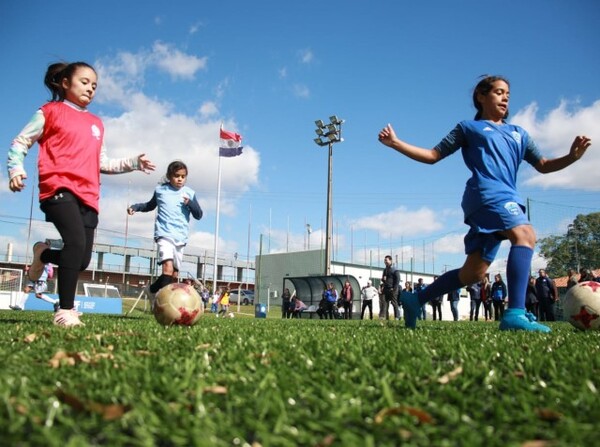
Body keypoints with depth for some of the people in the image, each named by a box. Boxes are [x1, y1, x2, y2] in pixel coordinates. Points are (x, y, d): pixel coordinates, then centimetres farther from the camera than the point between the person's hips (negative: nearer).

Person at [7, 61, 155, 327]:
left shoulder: (96, 123, 24)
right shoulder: (51, 111, 9)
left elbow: (103, 163, 26)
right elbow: (20, 143, 8)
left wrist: (134, 163, 13)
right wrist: (16, 170, -10)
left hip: (88, 195, 6)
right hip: (59, 188, -6)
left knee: (82, 260, 1)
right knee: (76, 242, -27)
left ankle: (44, 254, 34)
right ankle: (65, 311, -18)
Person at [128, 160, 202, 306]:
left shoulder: (190, 193, 5)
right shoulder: (160, 190, 5)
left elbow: (199, 215, 4)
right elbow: (150, 205, 23)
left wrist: (191, 203, -14)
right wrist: (135, 207, 7)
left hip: (181, 237, 4)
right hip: (164, 234, -3)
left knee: (174, 273, 10)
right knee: (168, 268, -24)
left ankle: (153, 290, 29)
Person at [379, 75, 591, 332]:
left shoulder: (518, 134, 29)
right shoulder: (469, 127, 15)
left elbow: (543, 166, 25)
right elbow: (433, 156, 13)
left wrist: (572, 157, 6)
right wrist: (396, 143, 2)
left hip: (506, 198, 6)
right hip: (488, 193, -6)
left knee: (474, 272, 2)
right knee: (525, 235, -31)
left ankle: (415, 300, 14)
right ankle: (515, 314, -40)